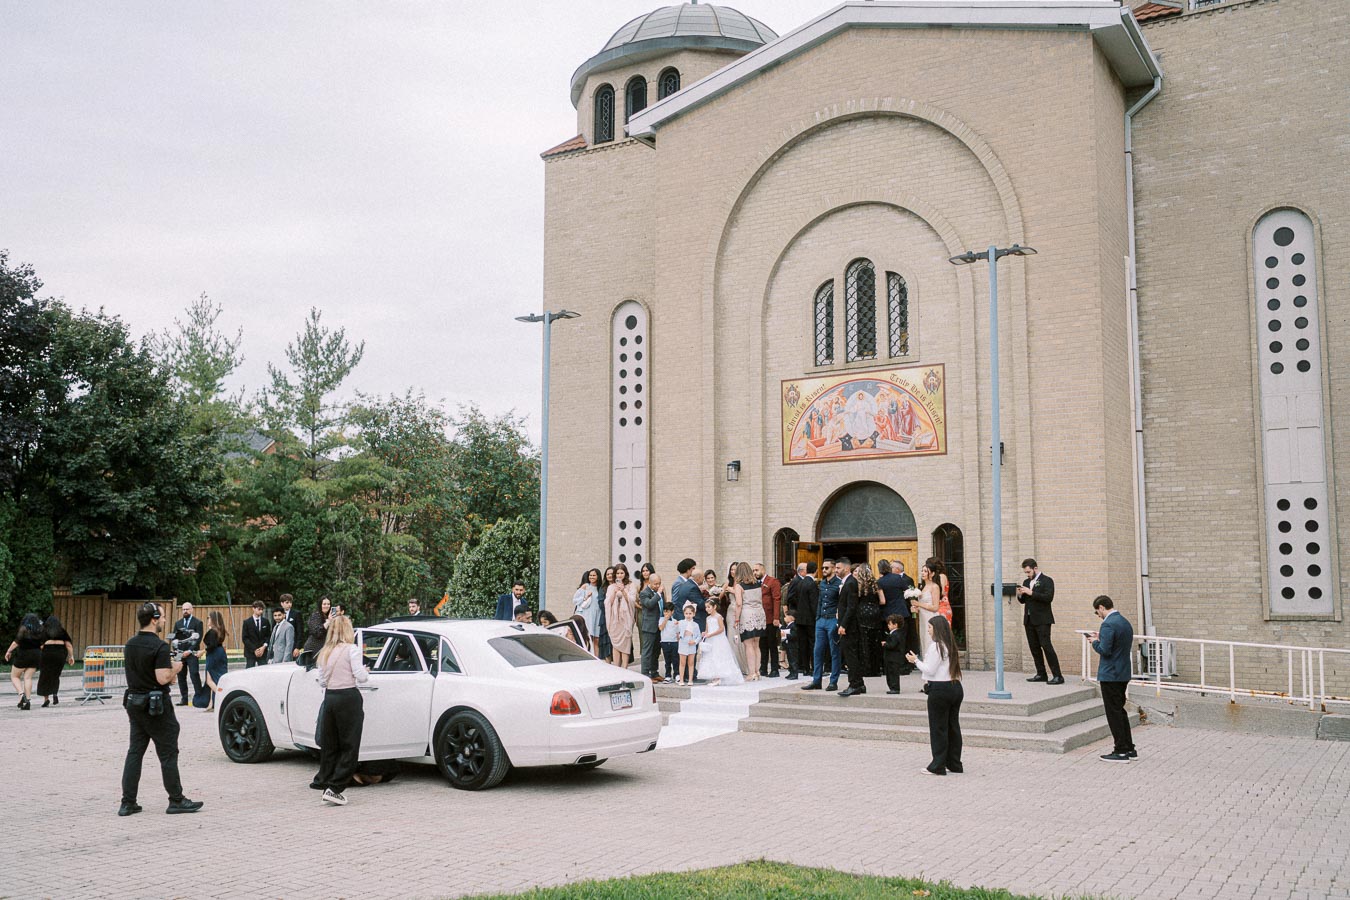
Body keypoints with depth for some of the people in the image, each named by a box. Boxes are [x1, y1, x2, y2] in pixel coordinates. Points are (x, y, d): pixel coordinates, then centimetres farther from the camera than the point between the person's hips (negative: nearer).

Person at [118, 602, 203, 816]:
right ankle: (176, 800, 7)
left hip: (134, 702, 8)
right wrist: (175, 669, -5)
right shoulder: (159, 646, -19)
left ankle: (127, 803, 9)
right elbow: (162, 678, -24)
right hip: (156, 705, -8)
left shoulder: (130, 645, 8)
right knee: (168, 754, 1)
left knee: (134, 752, 10)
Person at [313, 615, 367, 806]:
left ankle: (325, 784, 19)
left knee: (329, 745, 15)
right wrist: (366, 672, 9)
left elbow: (322, 682, 11)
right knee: (348, 746, -1)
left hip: (329, 698, 6)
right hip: (349, 699, -6)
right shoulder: (351, 649, -7)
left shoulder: (324, 653, 10)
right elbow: (361, 677, -12)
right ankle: (334, 788, -7)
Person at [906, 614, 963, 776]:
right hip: (955, 687, 8)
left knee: (938, 728, -1)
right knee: (953, 726, 12)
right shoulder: (950, 645, 12)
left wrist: (916, 660, -2)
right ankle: (954, 764, 17)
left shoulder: (936, 646, -14)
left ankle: (938, 766, 2)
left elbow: (930, 670, -15)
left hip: (940, 689, -8)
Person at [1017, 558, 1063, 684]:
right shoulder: (1026, 582, 16)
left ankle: (1057, 676, -10)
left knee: (1046, 646, -11)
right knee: (1034, 648, 8)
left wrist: (1031, 593, -21)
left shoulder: (1047, 580, -5)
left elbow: (1049, 597, -18)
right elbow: (1023, 601, 20)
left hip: (1042, 620, -7)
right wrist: (1020, 595, -3)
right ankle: (1041, 674, 15)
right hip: (1029, 620, 7)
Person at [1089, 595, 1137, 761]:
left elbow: (1104, 650, -24)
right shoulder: (1125, 622, 11)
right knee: (1120, 710, 18)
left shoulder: (1108, 624, -19)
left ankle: (1121, 752, 3)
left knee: (1114, 713, -1)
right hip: (1123, 674, 9)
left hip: (1110, 675, -9)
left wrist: (1095, 641, -4)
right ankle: (1129, 749, 22)